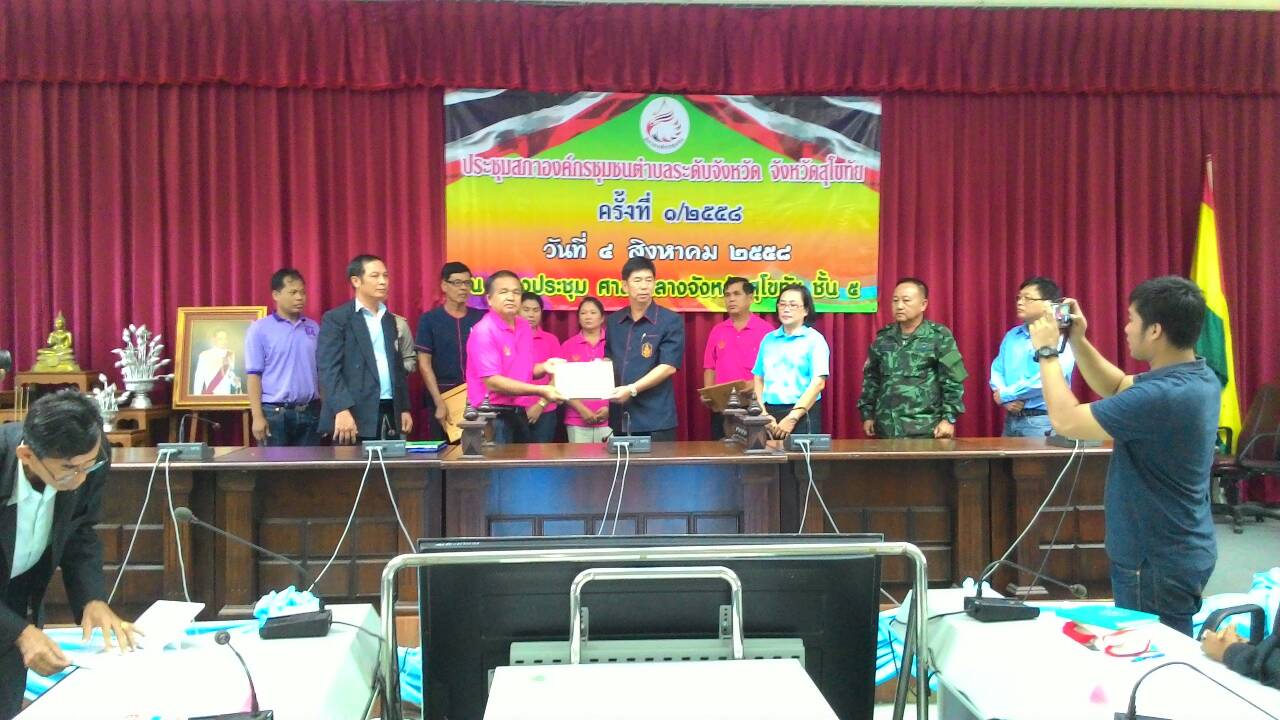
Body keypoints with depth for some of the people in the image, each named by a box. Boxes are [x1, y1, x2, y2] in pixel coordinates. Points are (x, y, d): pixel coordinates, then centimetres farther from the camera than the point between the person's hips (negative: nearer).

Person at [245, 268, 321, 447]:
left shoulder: (313, 328, 10)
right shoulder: (260, 329, -2)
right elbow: (254, 375, -5)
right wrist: (257, 416, -12)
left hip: (310, 412, 4)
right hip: (275, 412, -4)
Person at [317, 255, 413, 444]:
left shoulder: (389, 320, 18)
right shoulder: (336, 319, -2)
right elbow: (329, 368, -11)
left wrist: (404, 408, 15)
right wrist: (342, 410, -22)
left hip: (391, 415, 6)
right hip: (355, 416, -6)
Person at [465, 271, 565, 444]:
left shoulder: (524, 327, 9)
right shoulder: (484, 332, -15)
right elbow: (492, 382, -21)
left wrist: (543, 367, -4)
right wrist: (540, 391, -24)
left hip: (518, 414, 8)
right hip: (492, 417, -7)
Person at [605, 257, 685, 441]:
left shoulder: (671, 321, -4)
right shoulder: (614, 322, 12)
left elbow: (668, 367, -12)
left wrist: (632, 389, -19)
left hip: (656, 420, -5)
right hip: (619, 419, 5)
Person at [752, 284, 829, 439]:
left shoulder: (814, 339, -2)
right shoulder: (768, 339, 11)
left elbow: (818, 383, -10)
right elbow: (758, 379, 10)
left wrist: (792, 418, -15)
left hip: (802, 415, -4)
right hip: (770, 413, 4)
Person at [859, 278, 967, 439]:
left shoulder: (939, 337, -3)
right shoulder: (883, 337, 10)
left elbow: (953, 382, -5)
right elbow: (871, 379, 16)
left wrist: (949, 418, -10)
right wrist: (868, 414, 12)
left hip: (925, 430, -4)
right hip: (886, 429, 4)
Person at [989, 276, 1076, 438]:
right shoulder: (1012, 335, 14)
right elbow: (997, 370, 9)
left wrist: (1005, 395, -11)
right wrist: (1007, 401, -11)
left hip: (1043, 422, -6)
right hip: (1011, 419, 6)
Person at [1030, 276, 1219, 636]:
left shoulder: (1163, 396, -31)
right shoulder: (1197, 376, 0)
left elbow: (1066, 421, -23)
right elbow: (1116, 387, 16)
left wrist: (1047, 353, -11)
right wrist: (1078, 341, 4)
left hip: (1158, 565, -10)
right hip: (1178, 552, 10)